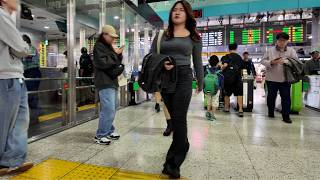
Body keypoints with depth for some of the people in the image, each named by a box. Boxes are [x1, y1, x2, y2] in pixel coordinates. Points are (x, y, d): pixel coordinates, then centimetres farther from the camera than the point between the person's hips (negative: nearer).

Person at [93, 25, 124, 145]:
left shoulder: (110, 47, 20)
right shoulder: (99, 46, -4)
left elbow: (117, 63, 18)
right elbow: (103, 63, -17)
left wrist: (119, 54, 0)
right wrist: (115, 54, -8)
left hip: (112, 81, 9)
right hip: (104, 83, -9)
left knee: (112, 109, 12)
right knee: (109, 109, -13)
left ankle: (109, 131, 24)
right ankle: (100, 135, -2)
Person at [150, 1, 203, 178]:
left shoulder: (194, 37, 7)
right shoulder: (162, 34, 11)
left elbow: (197, 63, 11)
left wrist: (201, 83, 13)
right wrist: (161, 64, -13)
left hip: (183, 78, -2)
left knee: (179, 118, -6)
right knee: (174, 117, 11)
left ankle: (173, 163, 4)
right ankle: (183, 146, 34)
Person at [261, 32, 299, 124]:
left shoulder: (291, 50, 6)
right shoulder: (270, 50, 6)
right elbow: (263, 61, 4)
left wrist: (286, 61, -23)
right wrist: (271, 62, -16)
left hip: (285, 79, 0)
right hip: (271, 78, 0)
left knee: (286, 97, 1)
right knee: (271, 96, 10)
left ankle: (286, 116, 10)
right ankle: (270, 112, 27)